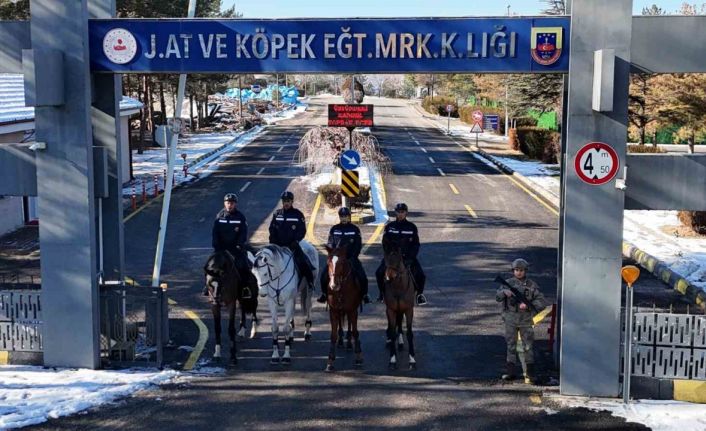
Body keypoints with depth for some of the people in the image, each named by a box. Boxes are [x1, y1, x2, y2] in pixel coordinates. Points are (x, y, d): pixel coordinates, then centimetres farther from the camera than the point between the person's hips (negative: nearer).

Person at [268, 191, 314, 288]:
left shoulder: (298, 214, -2)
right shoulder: (277, 214, 7)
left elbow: (302, 231, -4)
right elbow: (272, 229, 10)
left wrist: (294, 242, -15)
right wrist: (273, 242, -3)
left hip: (292, 245, -3)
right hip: (278, 245, 3)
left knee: (303, 262, -16)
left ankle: (310, 282, -4)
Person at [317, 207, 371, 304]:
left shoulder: (355, 229, 2)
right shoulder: (334, 229, 5)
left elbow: (358, 245, 2)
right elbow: (330, 244, 9)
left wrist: (353, 256, -10)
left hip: (351, 257, -1)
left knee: (362, 276, -16)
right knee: (324, 275, -11)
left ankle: (364, 295, 3)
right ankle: (324, 294, 9)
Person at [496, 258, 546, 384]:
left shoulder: (531, 285, -2)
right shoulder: (508, 283, 3)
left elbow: (541, 302, -6)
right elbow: (498, 297, -4)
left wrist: (528, 305, -21)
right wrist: (504, 292, -25)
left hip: (525, 319, -1)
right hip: (510, 319, 1)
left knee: (528, 346, 1)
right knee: (511, 345, 9)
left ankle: (530, 373, 8)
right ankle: (510, 372, 15)